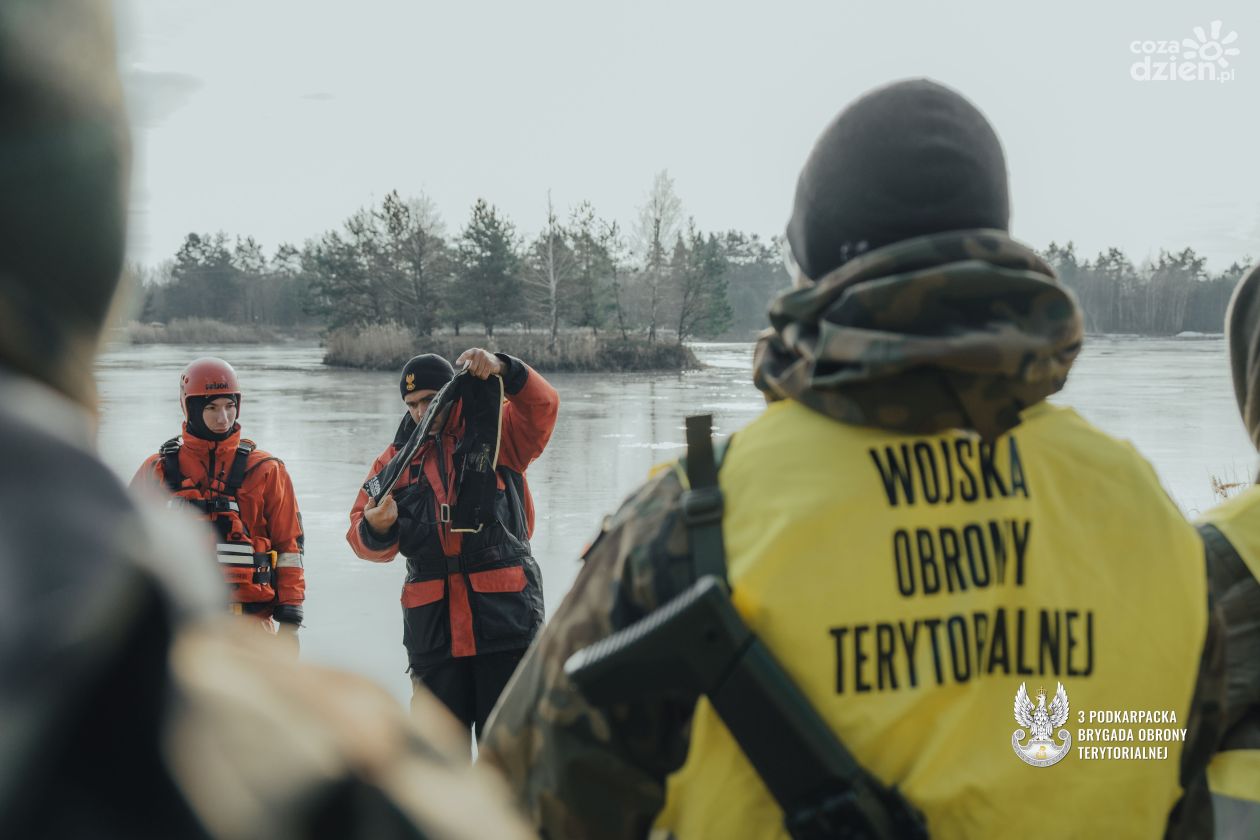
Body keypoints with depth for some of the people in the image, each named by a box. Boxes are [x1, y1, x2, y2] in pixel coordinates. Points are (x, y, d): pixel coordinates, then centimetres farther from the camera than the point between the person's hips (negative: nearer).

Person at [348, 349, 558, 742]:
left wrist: (503, 369, -30)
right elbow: (365, 537, 8)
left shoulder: (497, 433, 4)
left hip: (503, 610, -3)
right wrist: (376, 526, -15)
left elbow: (542, 407, -14)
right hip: (432, 619, 3)